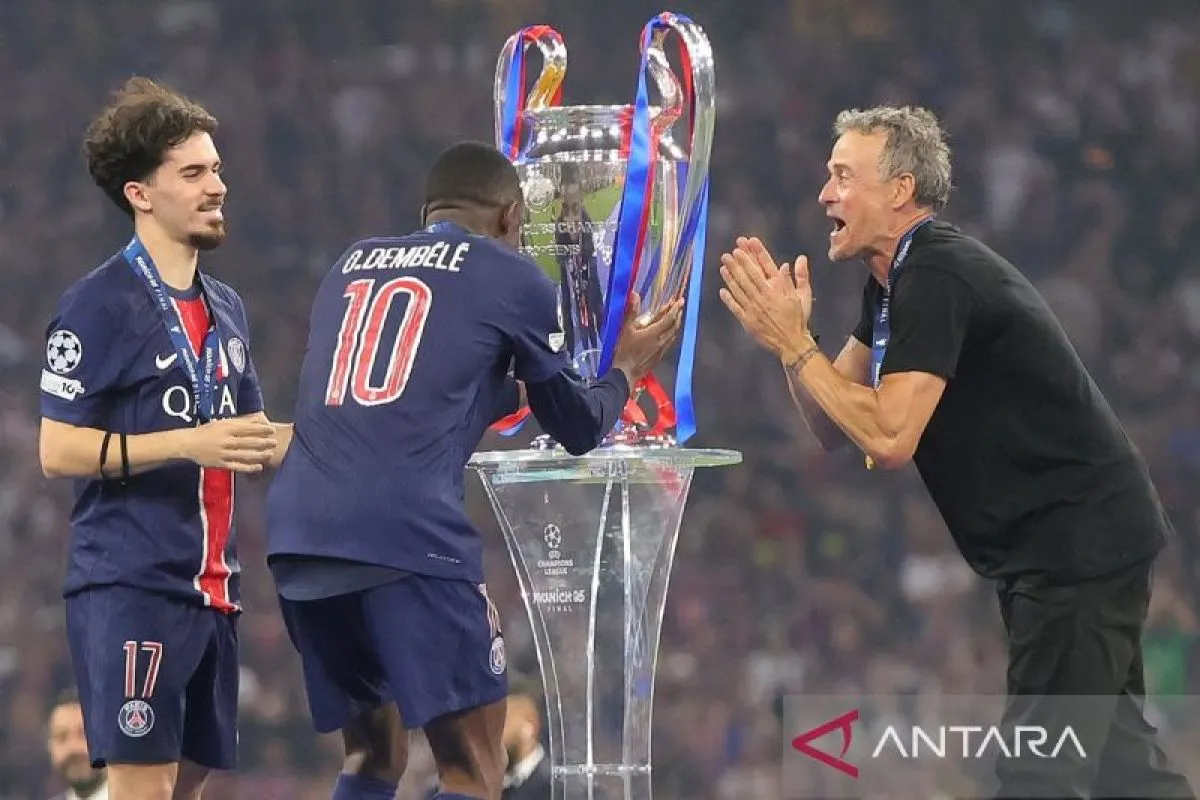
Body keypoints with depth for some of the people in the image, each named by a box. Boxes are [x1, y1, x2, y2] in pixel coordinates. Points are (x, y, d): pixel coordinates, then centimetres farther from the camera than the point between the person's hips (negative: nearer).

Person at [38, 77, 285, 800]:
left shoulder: (225, 307, 17)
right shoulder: (99, 305, -7)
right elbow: (58, 450, -12)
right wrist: (190, 445, -20)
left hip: (211, 587, 8)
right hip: (129, 585, -8)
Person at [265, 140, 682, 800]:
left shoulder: (350, 264, 24)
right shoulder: (511, 279, 10)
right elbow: (578, 429, 20)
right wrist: (625, 370, 40)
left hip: (296, 531, 6)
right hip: (407, 529, -6)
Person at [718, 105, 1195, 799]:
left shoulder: (937, 277, -20)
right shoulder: (898, 279, 12)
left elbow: (888, 438, -27)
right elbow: (836, 425, 13)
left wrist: (793, 344, -19)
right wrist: (791, 334, -3)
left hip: (1079, 542, -11)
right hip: (1063, 538, 11)